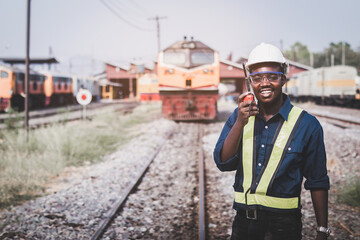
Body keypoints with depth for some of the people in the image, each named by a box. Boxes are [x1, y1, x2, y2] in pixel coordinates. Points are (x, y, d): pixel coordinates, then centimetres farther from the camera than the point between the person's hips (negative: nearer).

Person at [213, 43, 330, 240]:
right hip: (243, 219, 3)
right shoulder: (239, 116, 2)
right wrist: (240, 123, -20)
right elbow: (223, 162, -7)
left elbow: (317, 183, -4)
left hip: (283, 224, -3)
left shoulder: (306, 125, -8)